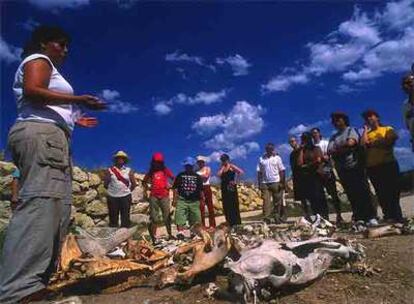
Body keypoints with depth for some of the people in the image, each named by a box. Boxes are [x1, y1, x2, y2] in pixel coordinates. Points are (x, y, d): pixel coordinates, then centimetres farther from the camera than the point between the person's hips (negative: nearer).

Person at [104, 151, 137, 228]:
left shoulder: (129, 170, 3)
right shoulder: (110, 170, 2)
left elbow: (134, 184, 6)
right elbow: (105, 184, 3)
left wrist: (128, 191, 3)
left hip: (125, 197, 0)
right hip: (112, 197, 0)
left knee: (125, 217, 3)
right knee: (113, 216, 5)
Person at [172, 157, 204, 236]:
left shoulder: (197, 177, 12)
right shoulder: (180, 175, 8)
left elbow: (201, 190, 14)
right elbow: (175, 188, 5)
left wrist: (202, 200, 9)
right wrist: (174, 199, -2)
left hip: (194, 201, 2)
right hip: (182, 200, -2)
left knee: (195, 219, 4)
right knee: (180, 217, -12)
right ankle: (180, 232, -10)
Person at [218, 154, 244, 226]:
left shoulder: (231, 166, -5)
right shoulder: (221, 167, 11)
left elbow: (241, 171, -17)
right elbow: (219, 175, -7)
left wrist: (235, 180, -16)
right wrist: (222, 167, -5)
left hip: (231, 187, -6)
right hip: (224, 188, 6)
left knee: (233, 204, -3)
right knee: (226, 205, 9)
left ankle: (236, 221, 4)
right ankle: (229, 221, 19)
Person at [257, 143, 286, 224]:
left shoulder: (277, 158, 5)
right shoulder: (261, 159, 8)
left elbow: (282, 171, 1)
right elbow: (259, 172, 8)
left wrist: (282, 182, -7)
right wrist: (259, 183, 1)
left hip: (276, 182, 0)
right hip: (265, 183, 1)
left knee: (277, 201, 4)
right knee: (266, 201, -5)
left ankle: (277, 217, 13)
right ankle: (266, 218, -5)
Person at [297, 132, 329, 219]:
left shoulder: (316, 148, 5)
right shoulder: (303, 151, 16)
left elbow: (318, 160, -9)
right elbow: (300, 163, 2)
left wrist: (306, 165, 2)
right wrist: (301, 150, 5)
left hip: (316, 175, -4)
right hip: (306, 177, 4)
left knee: (319, 197, -8)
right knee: (312, 198, 2)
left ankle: (325, 216, -5)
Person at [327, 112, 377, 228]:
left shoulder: (351, 130, 6)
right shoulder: (333, 137, 17)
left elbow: (351, 143, -12)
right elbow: (329, 151, 3)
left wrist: (337, 149, -1)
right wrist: (345, 148, -8)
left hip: (355, 166, -4)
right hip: (342, 169, 4)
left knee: (363, 192, -2)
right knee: (352, 195, 1)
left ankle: (371, 217, 3)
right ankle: (359, 219, 3)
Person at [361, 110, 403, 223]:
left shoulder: (388, 129, 11)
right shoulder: (366, 133, 19)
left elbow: (389, 141, -10)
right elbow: (363, 144, -3)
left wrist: (373, 143, -5)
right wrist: (366, 129, 7)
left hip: (388, 164, -3)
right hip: (372, 167, 3)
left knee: (392, 190, -3)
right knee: (381, 192, 4)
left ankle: (397, 217, 4)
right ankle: (389, 216, 11)